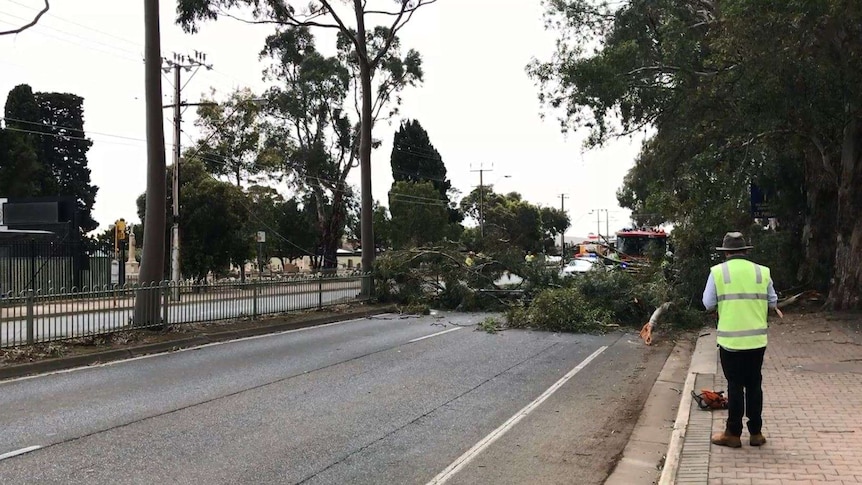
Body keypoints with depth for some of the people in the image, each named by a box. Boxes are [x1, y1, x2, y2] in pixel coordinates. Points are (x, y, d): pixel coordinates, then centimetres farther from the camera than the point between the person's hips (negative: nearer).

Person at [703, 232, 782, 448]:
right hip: (757, 339, 2)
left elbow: (708, 303, -3)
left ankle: (733, 434, 12)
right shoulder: (762, 272, 2)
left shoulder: (718, 271, -6)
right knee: (754, 385, 13)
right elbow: (773, 302, 9)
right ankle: (755, 433, 20)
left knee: (735, 386, 5)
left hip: (730, 339, -2)